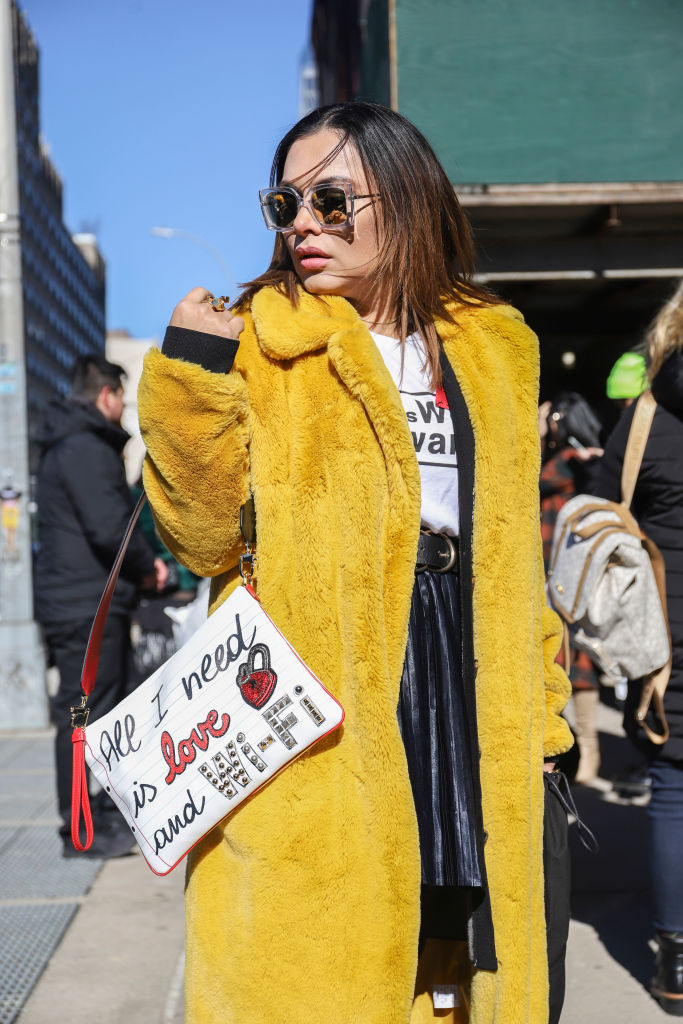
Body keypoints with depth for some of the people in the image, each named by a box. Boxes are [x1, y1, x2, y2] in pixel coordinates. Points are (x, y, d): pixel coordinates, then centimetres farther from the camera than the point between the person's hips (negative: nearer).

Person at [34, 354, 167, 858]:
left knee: (103, 711, 17)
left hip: (96, 603, 11)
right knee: (84, 714, -5)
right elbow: (110, 527, -23)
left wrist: (142, 562, 9)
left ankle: (108, 813, 27)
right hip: (87, 607, -11)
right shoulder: (83, 448, -15)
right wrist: (147, 566, -8)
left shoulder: (84, 446, 19)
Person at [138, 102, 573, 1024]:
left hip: (474, 711, 4)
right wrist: (191, 375, -18)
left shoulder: (493, 352, 12)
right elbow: (203, 536, -6)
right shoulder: (259, 344, 1)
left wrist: (539, 717, 13)